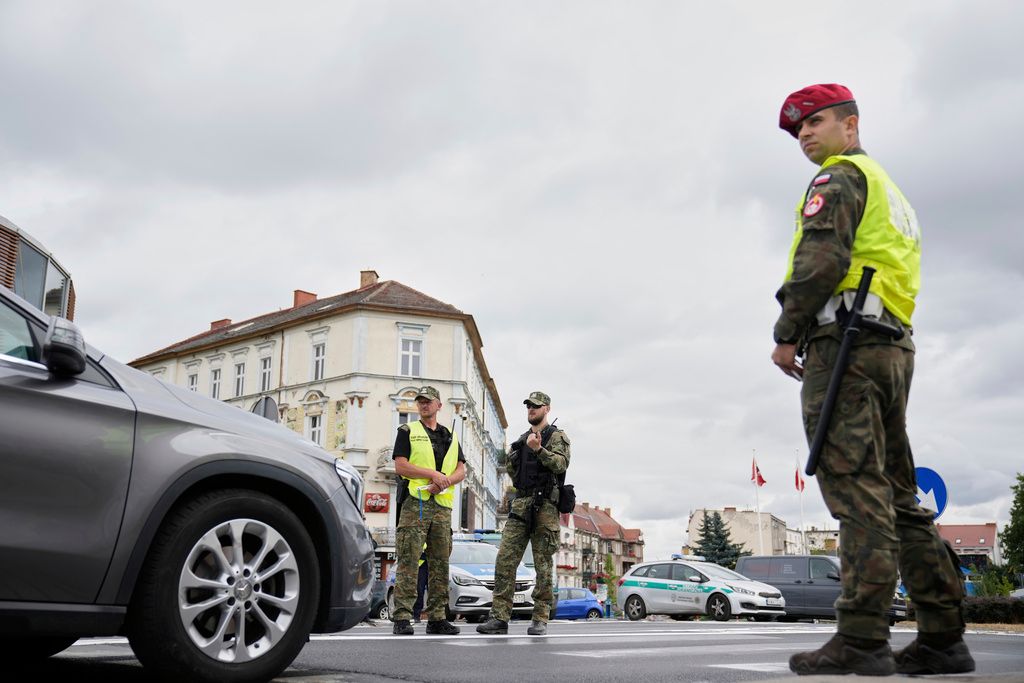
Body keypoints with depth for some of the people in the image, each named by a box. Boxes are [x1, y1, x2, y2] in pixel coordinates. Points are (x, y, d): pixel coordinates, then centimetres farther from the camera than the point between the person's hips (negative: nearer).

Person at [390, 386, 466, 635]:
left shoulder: (450, 436, 20)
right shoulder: (407, 431, 8)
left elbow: (461, 471, 11)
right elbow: (401, 466, -5)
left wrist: (445, 481, -9)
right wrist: (434, 474, -13)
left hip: (442, 505, 5)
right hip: (415, 503, -4)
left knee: (440, 563, 5)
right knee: (408, 561, -9)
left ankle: (437, 618, 11)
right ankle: (402, 618, -8)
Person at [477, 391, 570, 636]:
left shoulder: (557, 437, 4)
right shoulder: (521, 440, 22)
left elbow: (561, 463, -15)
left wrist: (539, 450, -26)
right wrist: (512, 454, 10)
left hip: (545, 506, -5)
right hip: (520, 503, 5)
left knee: (543, 565, -1)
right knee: (505, 560, -4)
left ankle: (541, 619, 5)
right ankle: (500, 617, -3)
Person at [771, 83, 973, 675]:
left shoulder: (840, 178, 1)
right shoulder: (891, 191, 30)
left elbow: (822, 258, -15)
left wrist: (786, 335, -9)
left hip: (844, 342, -10)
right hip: (894, 346, 10)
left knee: (857, 493, -13)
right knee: (897, 496, 8)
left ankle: (861, 639, -13)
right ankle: (944, 636, 9)